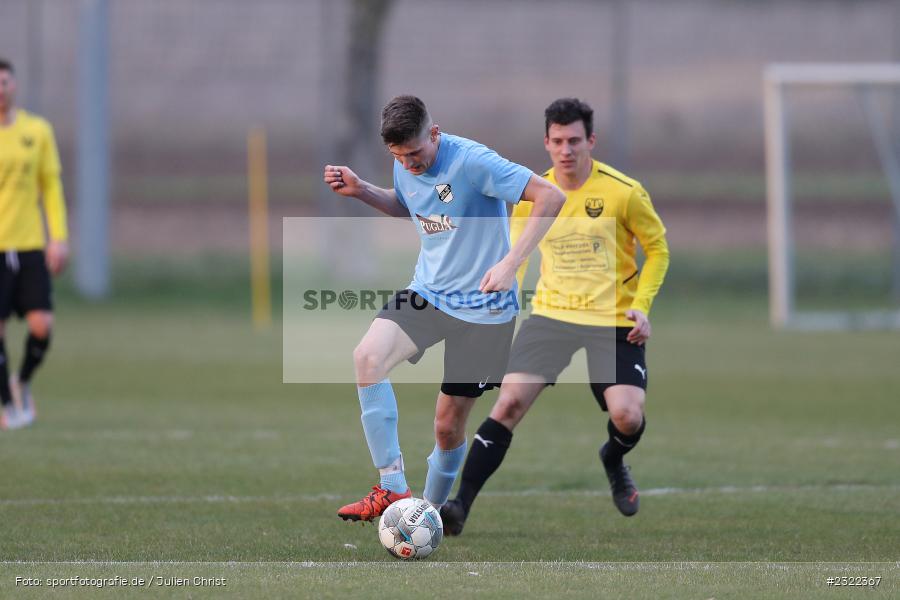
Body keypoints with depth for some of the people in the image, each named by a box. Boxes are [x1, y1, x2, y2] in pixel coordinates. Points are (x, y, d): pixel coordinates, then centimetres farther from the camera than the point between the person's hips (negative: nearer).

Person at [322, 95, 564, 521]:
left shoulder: (473, 162, -21)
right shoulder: (405, 167, 1)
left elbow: (550, 197, -22)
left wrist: (510, 263, -28)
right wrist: (361, 191, 6)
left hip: (482, 307, -5)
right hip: (427, 292, 5)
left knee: (449, 424, 2)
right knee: (367, 356, -24)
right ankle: (392, 489, -22)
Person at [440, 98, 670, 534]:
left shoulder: (624, 192, -8)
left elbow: (658, 249, 4)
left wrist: (642, 306, -8)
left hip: (613, 321, -2)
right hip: (550, 314, 2)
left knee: (627, 415, -16)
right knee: (509, 402, -15)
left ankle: (614, 461, 23)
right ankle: (459, 506, -15)